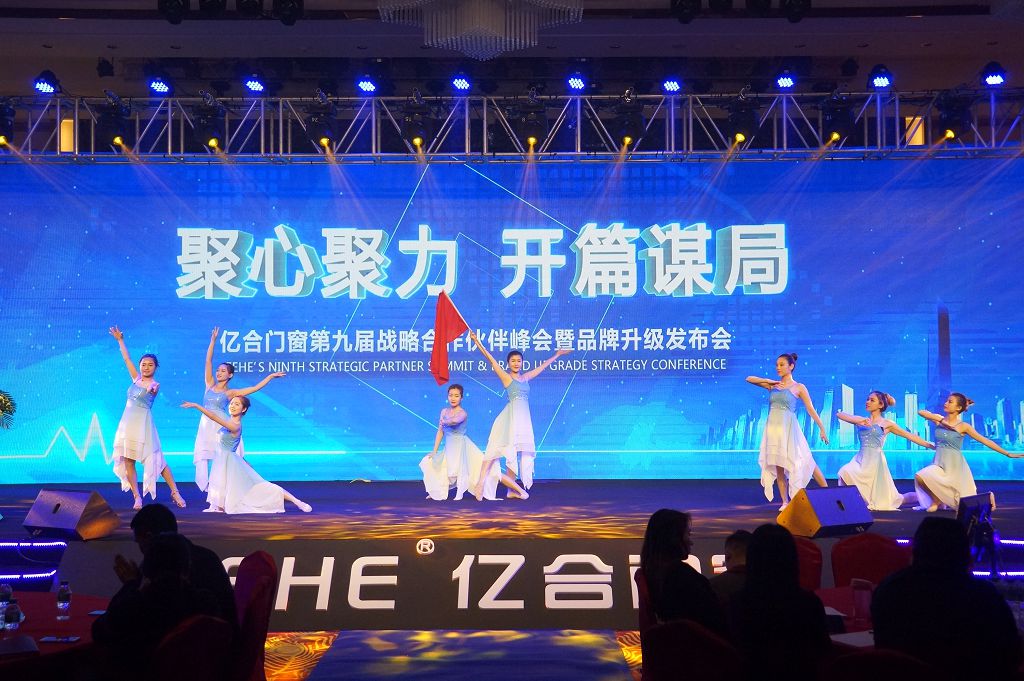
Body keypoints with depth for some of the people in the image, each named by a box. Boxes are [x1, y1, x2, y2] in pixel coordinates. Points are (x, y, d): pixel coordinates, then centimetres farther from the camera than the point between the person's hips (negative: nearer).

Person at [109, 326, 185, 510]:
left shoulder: (155, 385, -3)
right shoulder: (136, 378, 12)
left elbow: (152, 391, -27)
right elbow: (126, 359, 17)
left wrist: (151, 390, -50)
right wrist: (120, 340, 19)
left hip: (143, 423, -5)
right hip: (128, 422, 5)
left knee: (156, 459, -6)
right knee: (128, 461, 0)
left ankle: (175, 493, 0)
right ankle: (137, 497, 5)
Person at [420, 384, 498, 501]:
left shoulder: (463, 413, -11)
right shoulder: (444, 411, 5)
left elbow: (454, 421, -35)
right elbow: (440, 432, 7)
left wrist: (444, 422, -14)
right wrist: (434, 451, 4)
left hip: (461, 446, -6)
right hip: (448, 447, 6)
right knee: (428, 462, 7)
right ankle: (437, 493, 21)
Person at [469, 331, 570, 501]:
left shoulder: (526, 377, 18)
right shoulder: (506, 377, 3)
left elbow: (542, 366, 30)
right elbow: (491, 360, -6)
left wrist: (557, 354, 41)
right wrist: (477, 341, -15)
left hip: (524, 419, 6)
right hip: (511, 417, -6)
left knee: (518, 454, 4)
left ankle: (512, 490, 5)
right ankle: (481, 483, -21)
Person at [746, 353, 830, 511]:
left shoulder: (799, 387, 2)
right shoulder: (773, 385, 11)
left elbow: (811, 410, 3)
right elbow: (749, 379, 13)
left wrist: (822, 429, 0)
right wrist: (770, 381, 3)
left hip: (789, 427, -4)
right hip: (773, 427, 4)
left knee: (806, 461, -6)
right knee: (778, 466, 4)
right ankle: (785, 502, 9)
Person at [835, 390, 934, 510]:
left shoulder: (886, 424, 4)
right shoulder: (861, 420, 11)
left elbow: (910, 436, 9)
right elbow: (838, 414, -2)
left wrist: (931, 446, 8)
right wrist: (857, 421, -16)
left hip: (875, 461, -2)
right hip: (860, 459, 2)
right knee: (844, 473, -26)